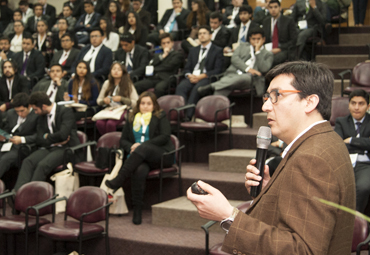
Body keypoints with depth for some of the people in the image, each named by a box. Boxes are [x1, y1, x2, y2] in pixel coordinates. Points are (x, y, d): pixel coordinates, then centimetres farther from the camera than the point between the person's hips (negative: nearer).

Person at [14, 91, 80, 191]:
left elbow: (63, 134, -20)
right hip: (48, 148, 6)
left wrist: (47, 137, -3)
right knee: (28, 161, -22)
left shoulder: (66, 111, -7)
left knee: (43, 165, -31)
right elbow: (39, 140, 6)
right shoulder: (42, 116, 14)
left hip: (66, 148, -6)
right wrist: (55, 141, -10)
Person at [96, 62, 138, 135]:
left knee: (110, 123, -35)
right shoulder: (107, 83, 10)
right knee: (99, 122, -30)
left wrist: (121, 99, -16)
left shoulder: (128, 85, 0)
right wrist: (104, 101, -9)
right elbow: (98, 100, 15)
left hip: (123, 110, -3)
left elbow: (136, 103, -6)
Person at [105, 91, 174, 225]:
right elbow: (123, 140, 21)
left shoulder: (160, 117, 13)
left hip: (162, 155, -2)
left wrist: (141, 145, -12)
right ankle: (137, 209, -37)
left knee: (143, 149, -38)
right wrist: (131, 147, -5)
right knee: (140, 170, -36)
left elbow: (165, 137, -3)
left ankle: (118, 180, -42)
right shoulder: (132, 119, 25)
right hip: (138, 156, 2)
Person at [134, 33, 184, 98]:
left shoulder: (177, 54, 17)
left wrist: (154, 69, 8)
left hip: (166, 78, -5)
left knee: (159, 88, -42)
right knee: (136, 86, -26)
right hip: (153, 78, 5)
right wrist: (162, 56, 9)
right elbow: (150, 65, 15)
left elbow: (170, 66, 1)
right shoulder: (157, 55, 34)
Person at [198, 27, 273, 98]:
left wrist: (257, 51, 3)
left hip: (251, 78, -4)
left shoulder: (268, 54, 21)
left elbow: (264, 69, 1)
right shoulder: (243, 46, 30)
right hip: (233, 74, 4)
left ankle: (211, 87, -47)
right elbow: (234, 58, 10)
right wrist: (248, 68, -7)